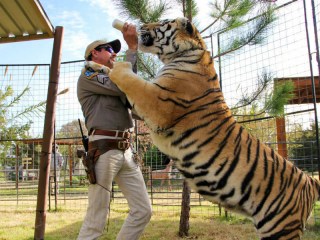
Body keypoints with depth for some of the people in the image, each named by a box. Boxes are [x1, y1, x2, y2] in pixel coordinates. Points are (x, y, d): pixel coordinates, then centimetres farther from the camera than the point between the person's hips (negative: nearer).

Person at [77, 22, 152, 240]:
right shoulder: (87, 76, 2)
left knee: (143, 210, 5)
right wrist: (133, 47, -5)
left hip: (126, 151, 8)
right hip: (105, 150, -8)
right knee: (96, 219, -7)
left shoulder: (112, 83, 28)